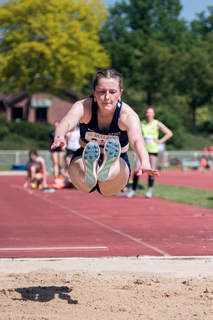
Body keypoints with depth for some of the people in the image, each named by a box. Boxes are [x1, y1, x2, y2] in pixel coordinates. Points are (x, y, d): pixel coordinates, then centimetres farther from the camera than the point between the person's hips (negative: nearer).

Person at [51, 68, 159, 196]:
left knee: (118, 169, -39)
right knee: (77, 165, -38)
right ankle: (89, 173, -70)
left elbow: (137, 140, -42)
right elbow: (67, 122, -41)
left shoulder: (127, 115, -21)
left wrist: (145, 163, -66)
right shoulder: (83, 107, -18)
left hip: (117, 162, 0)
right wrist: (60, 137, -67)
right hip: (84, 159, 1)